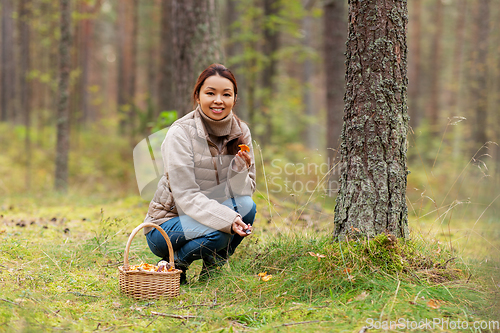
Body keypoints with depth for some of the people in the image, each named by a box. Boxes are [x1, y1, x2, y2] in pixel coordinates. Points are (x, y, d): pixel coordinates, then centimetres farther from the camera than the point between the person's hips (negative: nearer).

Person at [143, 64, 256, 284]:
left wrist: (240, 170, -24)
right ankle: (174, 266, -3)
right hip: (168, 223, -5)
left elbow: (246, 190, -2)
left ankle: (212, 270, -1)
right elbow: (186, 196, -24)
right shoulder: (180, 133, -18)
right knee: (217, 232, -33)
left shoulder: (240, 132, -2)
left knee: (246, 205, -23)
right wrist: (228, 219, -37)